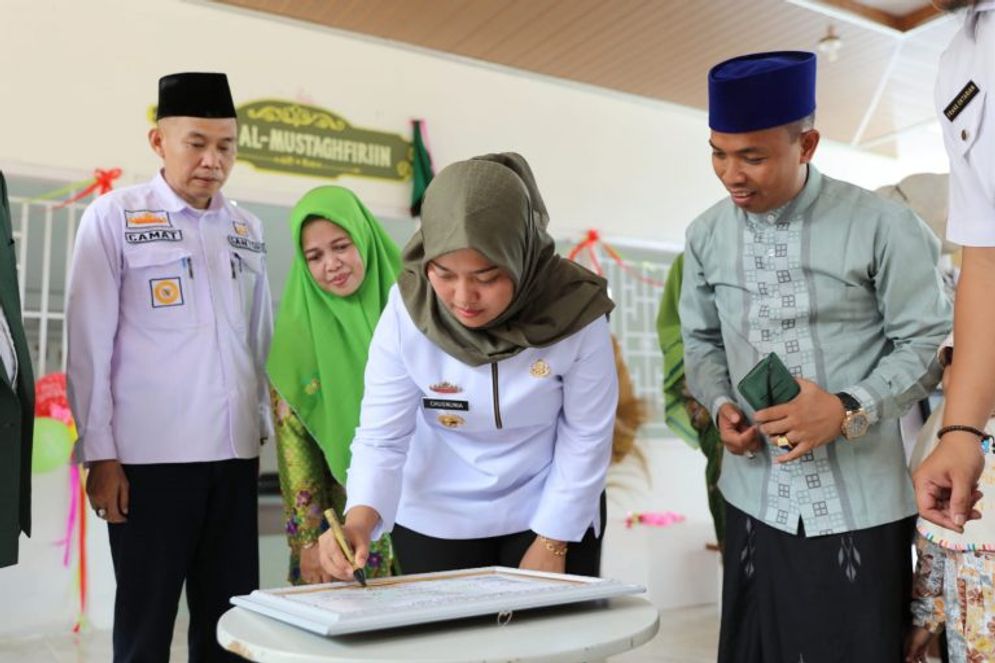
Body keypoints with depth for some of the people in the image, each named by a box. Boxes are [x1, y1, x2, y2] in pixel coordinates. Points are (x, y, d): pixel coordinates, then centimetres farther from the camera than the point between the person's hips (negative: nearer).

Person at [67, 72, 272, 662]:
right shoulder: (114, 218, -2)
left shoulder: (248, 230, 10)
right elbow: (90, 342, -3)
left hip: (234, 455, 4)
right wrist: (100, 454, -6)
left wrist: (262, 431, 13)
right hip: (149, 456, -4)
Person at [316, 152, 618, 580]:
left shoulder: (574, 310, -23)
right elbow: (381, 436, -16)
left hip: (553, 513, 0)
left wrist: (552, 542, -10)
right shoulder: (406, 312, -20)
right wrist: (359, 518, -33)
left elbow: (586, 437, -13)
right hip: (437, 520, 1)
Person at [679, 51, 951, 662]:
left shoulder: (881, 226, -10)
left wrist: (849, 411, -18)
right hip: (758, 499, 4)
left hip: (861, 505, -3)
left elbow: (928, 341, -5)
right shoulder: (707, 237, 3)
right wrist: (721, 405, -5)